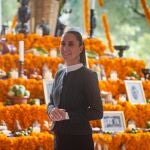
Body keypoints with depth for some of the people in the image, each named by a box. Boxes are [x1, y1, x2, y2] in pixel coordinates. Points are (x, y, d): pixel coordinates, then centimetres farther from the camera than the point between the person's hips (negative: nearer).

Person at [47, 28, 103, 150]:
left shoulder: (88, 76, -8)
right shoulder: (59, 74, 12)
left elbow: (97, 112, -12)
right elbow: (51, 103, 18)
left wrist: (67, 115, -21)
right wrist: (52, 110, -7)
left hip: (79, 140, -7)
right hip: (59, 138, 7)